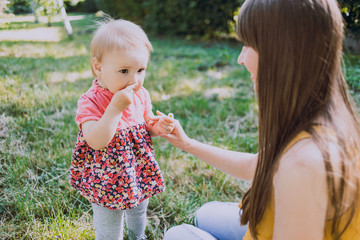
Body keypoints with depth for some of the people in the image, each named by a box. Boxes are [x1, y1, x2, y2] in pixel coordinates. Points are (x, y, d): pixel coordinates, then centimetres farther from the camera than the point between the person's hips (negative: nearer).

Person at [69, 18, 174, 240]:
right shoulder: (91, 102, -26)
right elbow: (96, 142, -37)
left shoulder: (141, 95, -8)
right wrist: (116, 107, -41)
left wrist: (158, 126, -17)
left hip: (140, 176, 6)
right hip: (107, 182, -5)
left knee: (139, 216, 32)